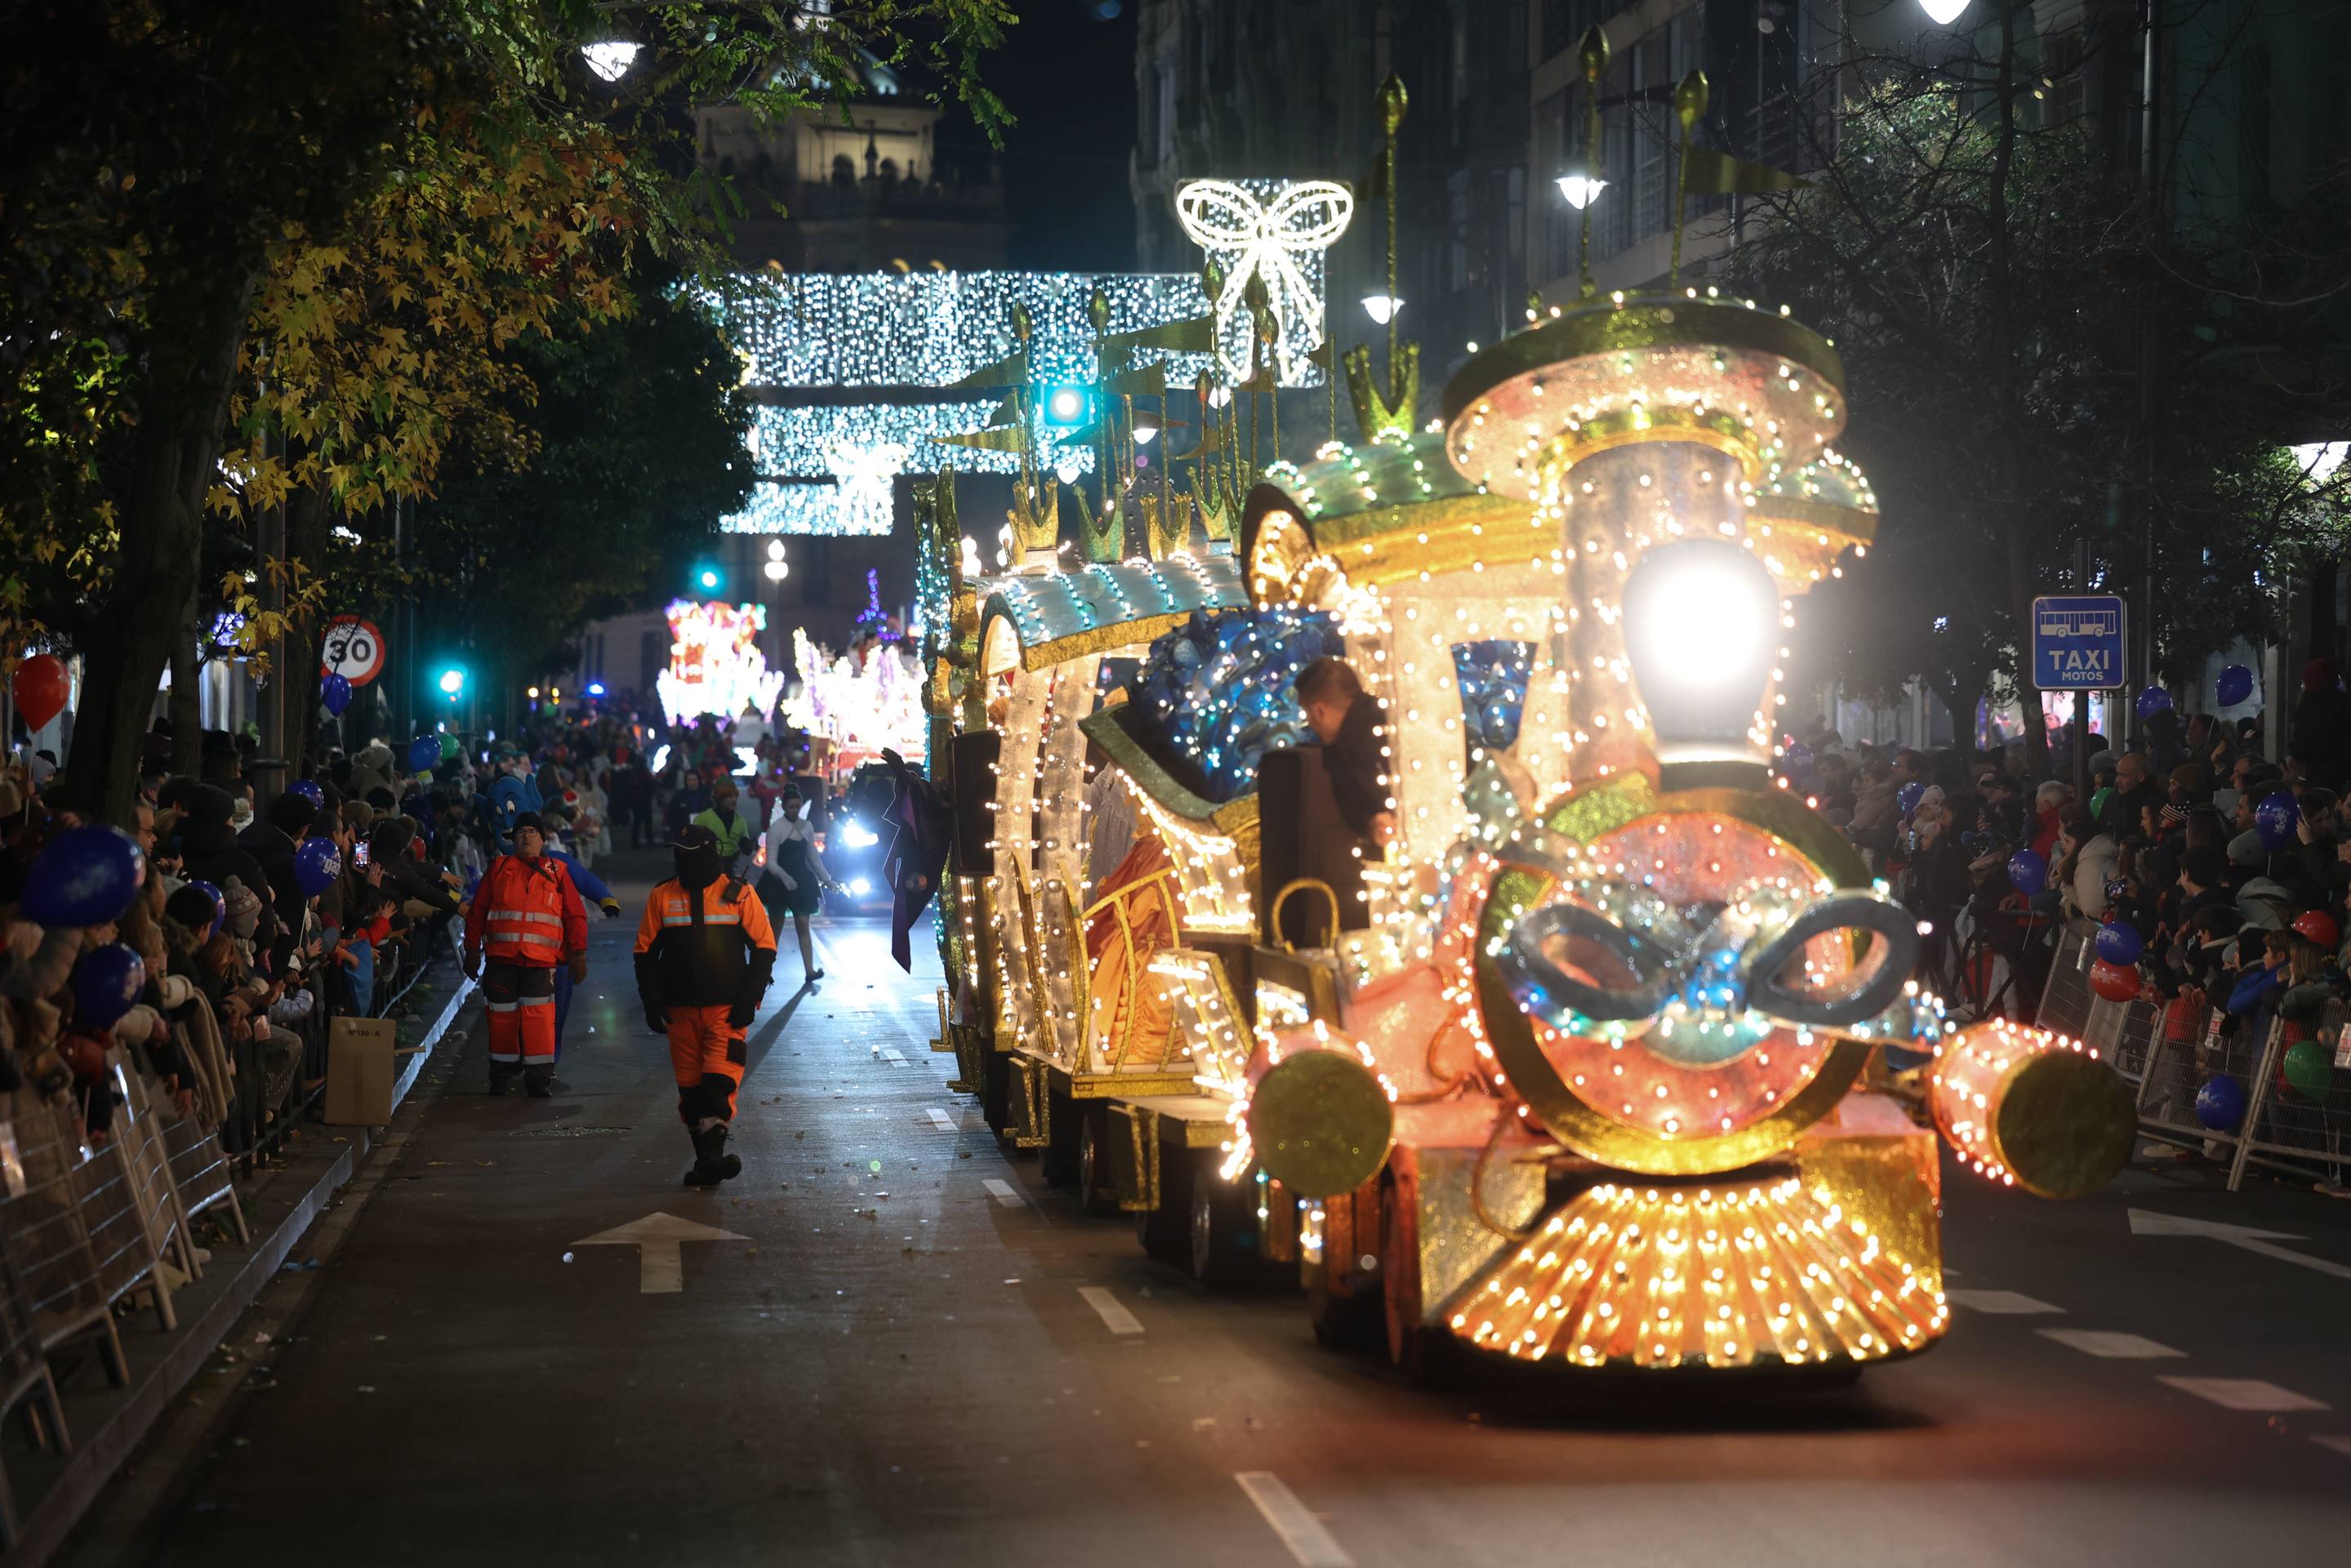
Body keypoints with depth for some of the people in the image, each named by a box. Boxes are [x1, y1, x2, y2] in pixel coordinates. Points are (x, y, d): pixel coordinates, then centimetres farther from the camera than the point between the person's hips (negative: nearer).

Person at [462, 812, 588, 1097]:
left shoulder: (556, 873, 10)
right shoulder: (499, 869, 12)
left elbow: (575, 916, 10)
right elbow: (477, 911, 14)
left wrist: (578, 954, 5)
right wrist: (473, 950, 10)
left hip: (540, 960, -1)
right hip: (502, 959, 1)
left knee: (540, 1018, -10)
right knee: (502, 1017, 4)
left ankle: (540, 1077, -4)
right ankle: (501, 1075, 17)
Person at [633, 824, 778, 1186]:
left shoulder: (738, 894, -1)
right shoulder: (662, 896, 6)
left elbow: (764, 948, 1)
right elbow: (645, 952, 11)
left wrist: (748, 1000, -6)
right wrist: (652, 1003, 3)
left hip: (727, 1009, -3)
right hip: (680, 1010, 3)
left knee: (720, 1081, -16)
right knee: (690, 1088, 5)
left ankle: (712, 1154, -21)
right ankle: (706, 1159, 11)